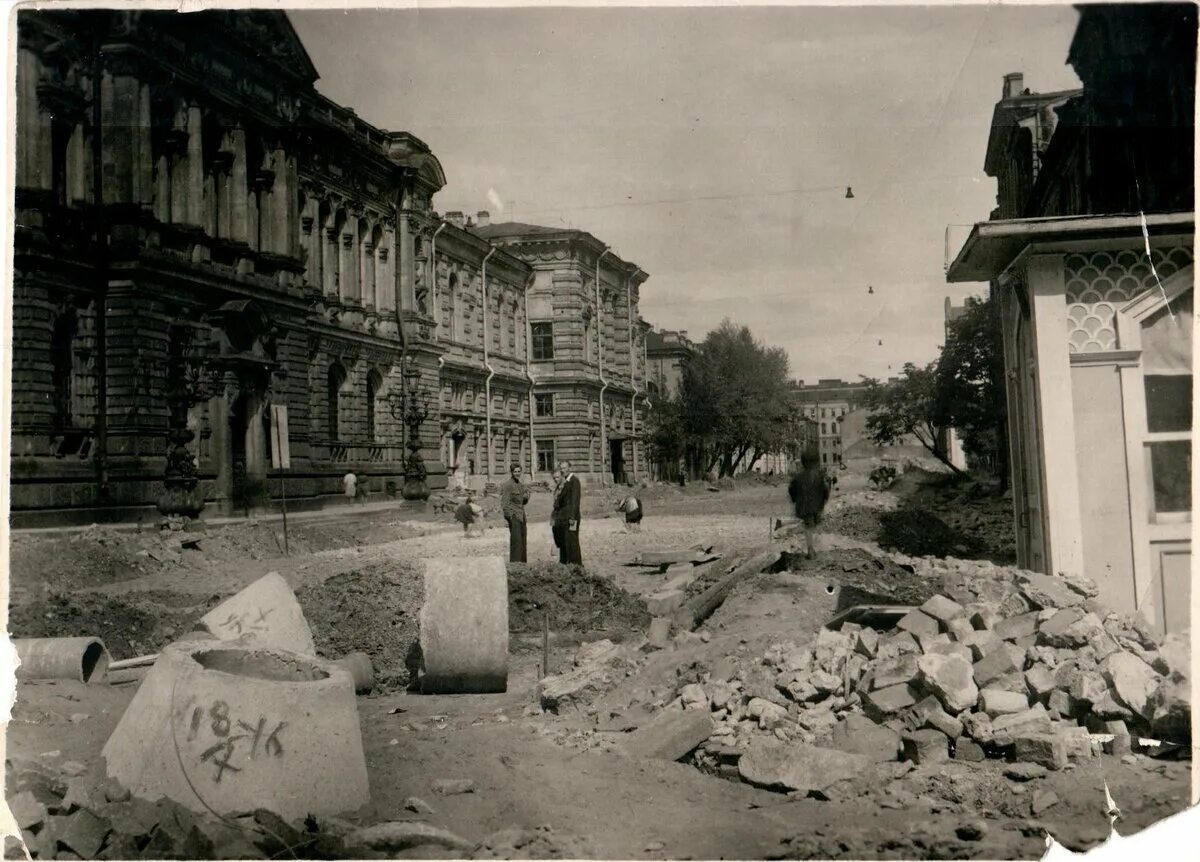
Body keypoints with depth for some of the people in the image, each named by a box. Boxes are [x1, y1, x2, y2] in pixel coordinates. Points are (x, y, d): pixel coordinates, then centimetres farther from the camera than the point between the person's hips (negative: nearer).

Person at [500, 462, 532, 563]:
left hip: (521, 514, 8)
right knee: (516, 538, -13)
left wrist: (526, 495, 2)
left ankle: (522, 560, 14)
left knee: (522, 539, 8)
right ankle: (515, 561, -12)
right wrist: (509, 515, -18)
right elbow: (505, 502, -11)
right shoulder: (508, 485, -9)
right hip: (513, 515, -8)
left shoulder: (521, 484, 15)